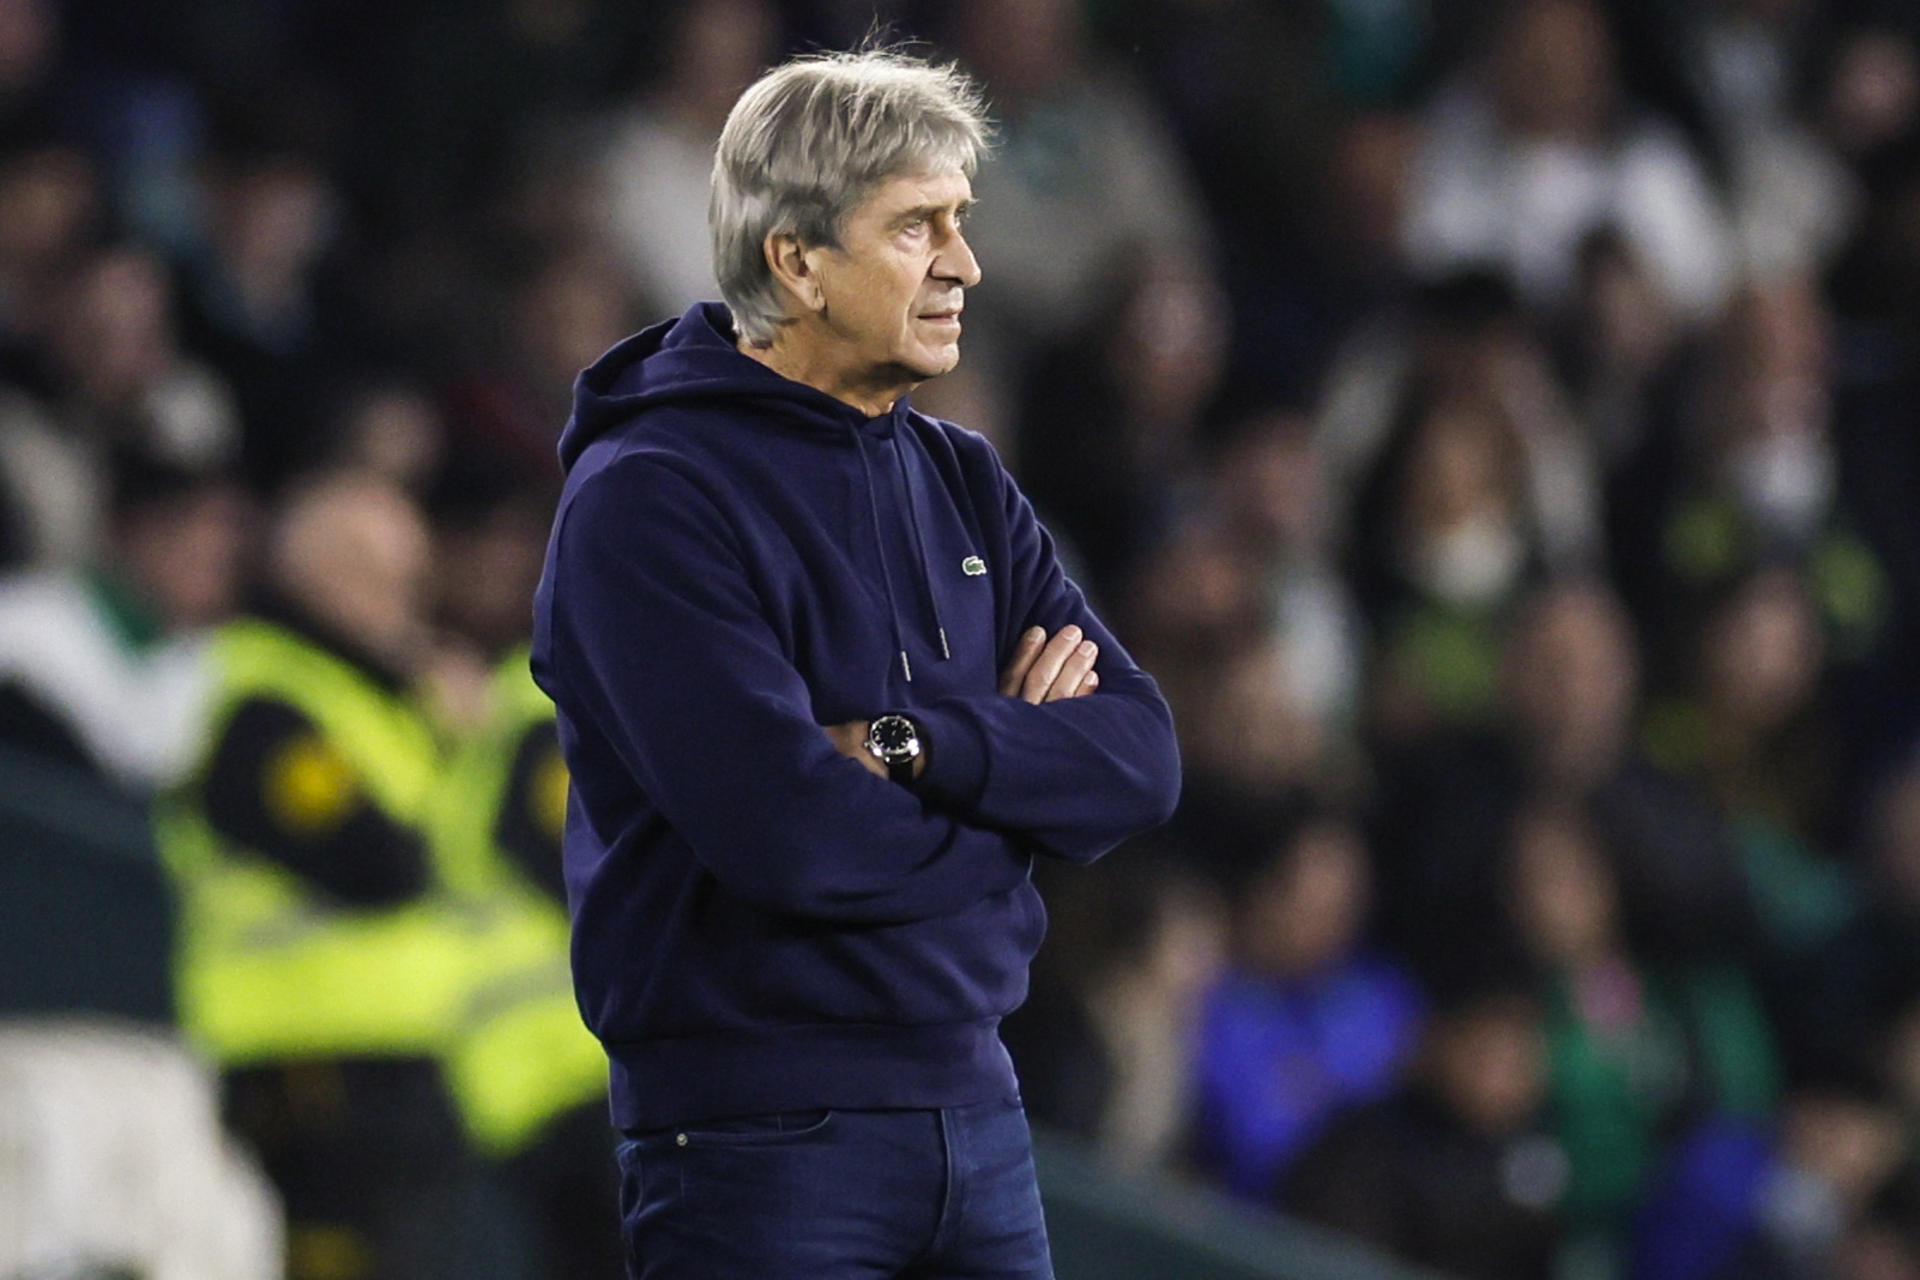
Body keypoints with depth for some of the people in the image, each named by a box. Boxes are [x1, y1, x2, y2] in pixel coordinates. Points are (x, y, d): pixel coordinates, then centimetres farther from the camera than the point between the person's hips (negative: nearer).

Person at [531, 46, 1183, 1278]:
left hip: (974, 1098, 7)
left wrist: (919, 748, -15)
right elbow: (789, 833, -21)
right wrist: (1008, 768, -5)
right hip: (760, 1128, -7)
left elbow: (1141, 759, 2)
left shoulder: (960, 482, 12)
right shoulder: (647, 500, -11)